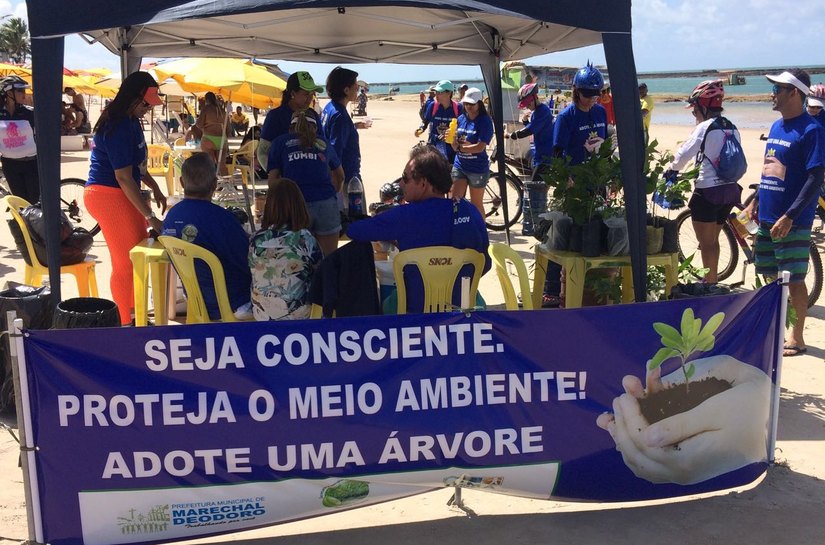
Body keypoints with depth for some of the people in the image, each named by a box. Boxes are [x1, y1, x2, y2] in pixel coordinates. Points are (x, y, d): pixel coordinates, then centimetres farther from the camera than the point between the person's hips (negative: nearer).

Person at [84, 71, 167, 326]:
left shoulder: (130, 121, 9)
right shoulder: (118, 127, -21)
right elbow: (123, 178, -23)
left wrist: (155, 188, 18)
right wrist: (150, 217, -22)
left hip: (122, 194, 10)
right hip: (109, 196, -10)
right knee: (126, 261, -5)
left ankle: (132, 311, 28)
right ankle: (125, 322, 6)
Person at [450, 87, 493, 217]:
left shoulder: (485, 121, -11)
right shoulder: (461, 119, 6)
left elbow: (480, 147, -20)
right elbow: (455, 147, 4)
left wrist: (460, 147, -15)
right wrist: (453, 140, -18)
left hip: (477, 168, -5)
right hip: (459, 166, 5)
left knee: (476, 204, 7)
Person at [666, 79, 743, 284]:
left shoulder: (705, 127, -14)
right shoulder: (732, 128, 8)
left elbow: (684, 153, -16)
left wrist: (671, 170, 2)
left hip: (708, 191, -8)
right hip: (730, 189, 8)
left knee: (706, 243, 5)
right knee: (713, 240, 21)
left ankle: (710, 283, 10)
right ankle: (712, 280, 32)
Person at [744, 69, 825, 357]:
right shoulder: (776, 127, 11)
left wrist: (789, 217, -22)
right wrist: (754, 203, 16)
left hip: (792, 221, -8)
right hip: (767, 216, 8)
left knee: (793, 279, 0)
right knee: (771, 275, 15)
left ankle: (797, 338, 11)